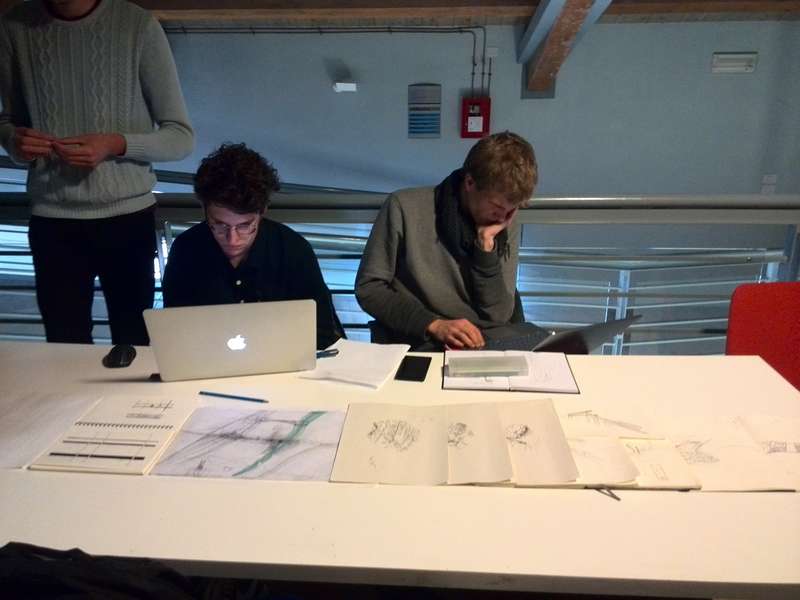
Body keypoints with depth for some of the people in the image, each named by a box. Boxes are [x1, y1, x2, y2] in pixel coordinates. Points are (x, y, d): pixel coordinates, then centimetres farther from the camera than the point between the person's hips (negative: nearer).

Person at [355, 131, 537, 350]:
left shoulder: (507, 229, 5)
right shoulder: (405, 207, -7)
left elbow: (498, 317, 0)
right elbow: (368, 288, -5)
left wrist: (486, 244, -10)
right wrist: (433, 324, -16)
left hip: (479, 348, 2)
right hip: (412, 347, -2)